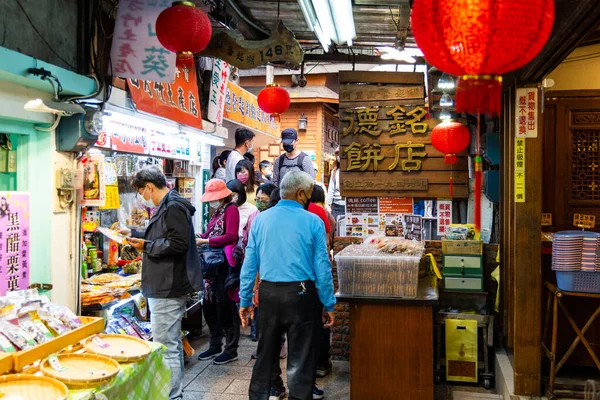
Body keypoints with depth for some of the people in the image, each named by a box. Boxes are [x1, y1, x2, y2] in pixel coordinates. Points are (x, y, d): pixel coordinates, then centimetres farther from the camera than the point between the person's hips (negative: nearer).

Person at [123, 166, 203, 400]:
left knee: (166, 346, -6)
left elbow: (178, 243, -24)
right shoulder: (168, 205, 17)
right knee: (172, 343, 19)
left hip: (168, 288, -12)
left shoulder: (173, 207, -17)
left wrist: (146, 246, -15)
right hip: (167, 285, 12)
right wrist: (134, 234, 21)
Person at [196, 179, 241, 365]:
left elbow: (231, 236, -20)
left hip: (225, 264, -9)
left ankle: (231, 350, 11)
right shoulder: (218, 212, 19)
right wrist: (198, 238, -3)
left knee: (225, 306, -2)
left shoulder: (231, 209, -9)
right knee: (209, 305, 13)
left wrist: (204, 241, -20)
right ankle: (215, 345, 28)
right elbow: (210, 234, 15)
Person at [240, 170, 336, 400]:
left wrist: (245, 300, 10)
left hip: (269, 293, 3)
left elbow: (249, 263, 2)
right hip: (301, 294, -3)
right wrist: (329, 305, 1)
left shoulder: (260, 219, 2)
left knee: (265, 355, 19)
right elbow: (322, 267, -6)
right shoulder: (313, 222, -7)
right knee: (300, 359, 7)